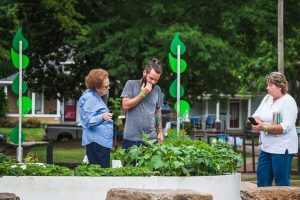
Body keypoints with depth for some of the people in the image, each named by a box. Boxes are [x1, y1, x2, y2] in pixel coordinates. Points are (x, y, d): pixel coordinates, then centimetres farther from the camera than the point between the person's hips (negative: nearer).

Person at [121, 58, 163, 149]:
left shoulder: (157, 89, 10)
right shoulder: (131, 84, 0)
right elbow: (125, 105, -9)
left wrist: (160, 131, 13)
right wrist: (142, 94, -10)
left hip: (151, 137, 3)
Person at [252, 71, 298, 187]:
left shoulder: (288, 102, -12)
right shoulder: (267, 98, 13)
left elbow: (286, 127, -21)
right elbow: (256, 115, 13)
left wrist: (265, 127, -23)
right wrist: (257, 121, -10)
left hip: (282, 148, -8)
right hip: (266, 147, 8)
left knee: (282, 182, -3)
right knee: (262, 178, 9)